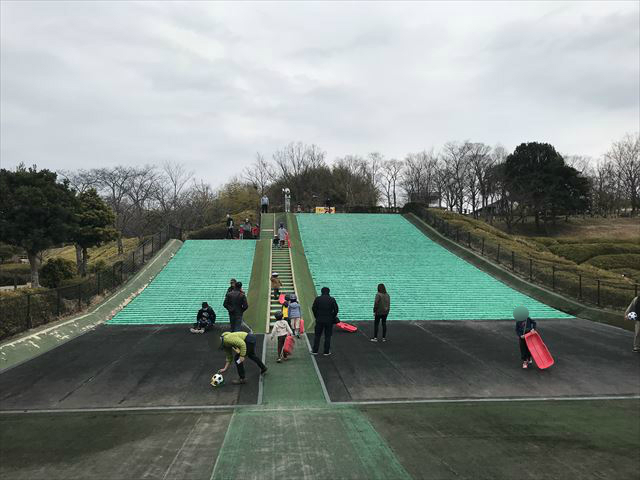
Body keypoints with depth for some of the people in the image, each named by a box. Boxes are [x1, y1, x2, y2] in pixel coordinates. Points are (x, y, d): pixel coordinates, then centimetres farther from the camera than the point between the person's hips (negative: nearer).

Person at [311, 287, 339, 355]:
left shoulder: (317, 299, -2)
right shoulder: (332, 299, -3)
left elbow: (314, 309, -2)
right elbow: (336, 309, -4)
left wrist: (317, 317, 8)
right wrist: (333, 317, 9)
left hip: (319, 320, 0)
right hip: (329, 321, 0)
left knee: (317, 335, 9)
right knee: (327, 336, 8)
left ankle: (315, 350, 10)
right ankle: (327, 351, 9)